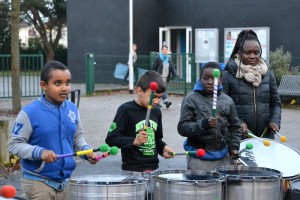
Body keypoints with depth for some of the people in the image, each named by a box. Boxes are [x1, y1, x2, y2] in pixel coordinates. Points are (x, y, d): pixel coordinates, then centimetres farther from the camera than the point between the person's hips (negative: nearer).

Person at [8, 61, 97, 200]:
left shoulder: (72, 109, 3)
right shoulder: (30, 113, -15)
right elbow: (14, 144, -13)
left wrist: (86, 151, -4)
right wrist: (39, 152, -27)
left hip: (63, 181, 6)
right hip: (37, 183, -6)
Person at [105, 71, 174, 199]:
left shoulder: (156, 112, 10)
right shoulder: (126, 110, -9)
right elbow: (111, 139, -13)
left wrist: (163, 148, 2)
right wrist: (134, 141, -25)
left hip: (153, 171, 6)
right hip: (133, 172, -6)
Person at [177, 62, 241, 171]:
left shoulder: (227, 101, 6)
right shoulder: (191, 99, -4)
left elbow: (234, 127, 17)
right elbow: (182, 128, -10)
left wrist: (234, 146, 4)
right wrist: (203, 124, -24)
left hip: (222, 158, 3)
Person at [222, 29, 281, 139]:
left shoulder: (268, 75, 11)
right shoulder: (228, 76, -2)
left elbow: (276, 103, 16)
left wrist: (275, 120, -2)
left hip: (265, 135, 3)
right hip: (238, 137, -3)